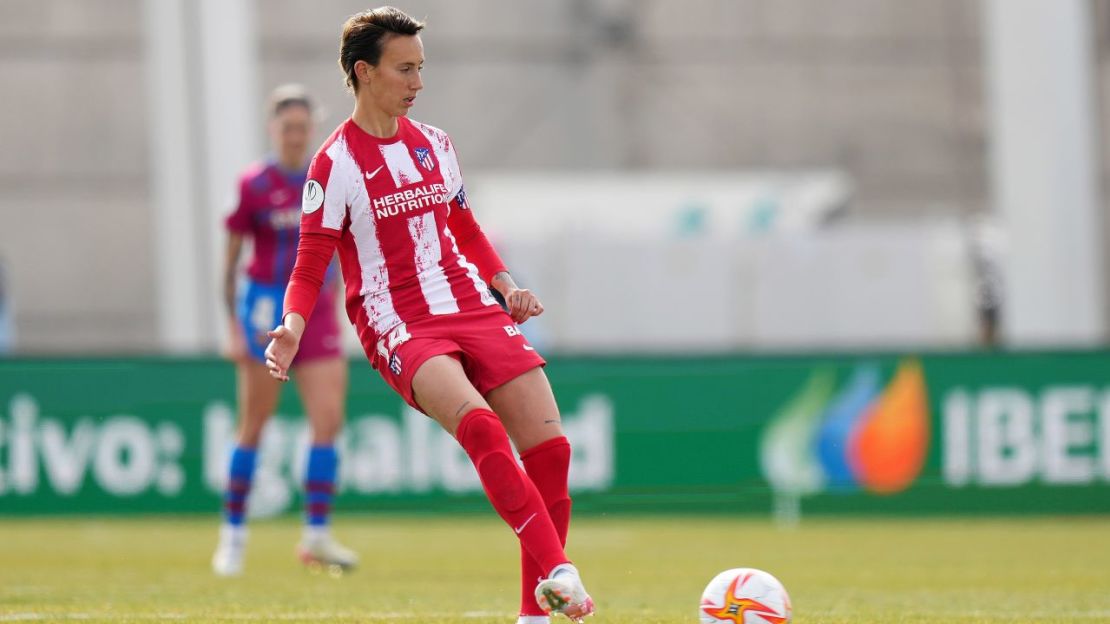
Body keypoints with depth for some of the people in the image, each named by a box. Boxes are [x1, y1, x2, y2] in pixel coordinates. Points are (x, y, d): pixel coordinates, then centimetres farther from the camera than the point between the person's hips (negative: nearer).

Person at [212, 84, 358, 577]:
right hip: (266, 307, -4)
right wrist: (235, 329, -6)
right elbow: (229, 262, -2)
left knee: (329, 418, -8)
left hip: (316, 310, 4)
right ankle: (233, 532, 13)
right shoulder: (252, 185, -6)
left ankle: (316, 534, -6)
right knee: (254, 424, 1)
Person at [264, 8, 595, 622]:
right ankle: (558, 572, -37)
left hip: (473, 310, 6)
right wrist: (292, 328, -22)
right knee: (477, 422, -33)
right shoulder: (336, 163, -4)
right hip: (399, 328, -6)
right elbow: (309, 268, -3)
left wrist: (507, 286, 11)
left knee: (548, 446, -8)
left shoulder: (433, 145, 14)